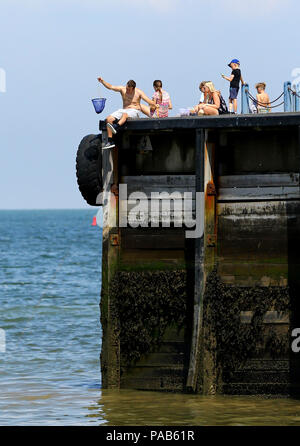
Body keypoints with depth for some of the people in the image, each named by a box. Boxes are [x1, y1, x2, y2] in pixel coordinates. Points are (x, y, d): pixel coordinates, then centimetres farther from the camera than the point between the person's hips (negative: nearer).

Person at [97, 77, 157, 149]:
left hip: (134, 111, -5)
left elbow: (148, 101, -6)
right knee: (109, 119, -17)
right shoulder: (122, 89, 6)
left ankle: (116, 127, -69)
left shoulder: (138, 92, -2)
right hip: (123, 110, 5)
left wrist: (155, 105, -19)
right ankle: (110, 141, -23)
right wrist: (102, 81, -9)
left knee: (124, 114, -40)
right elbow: (110, 87, 3)